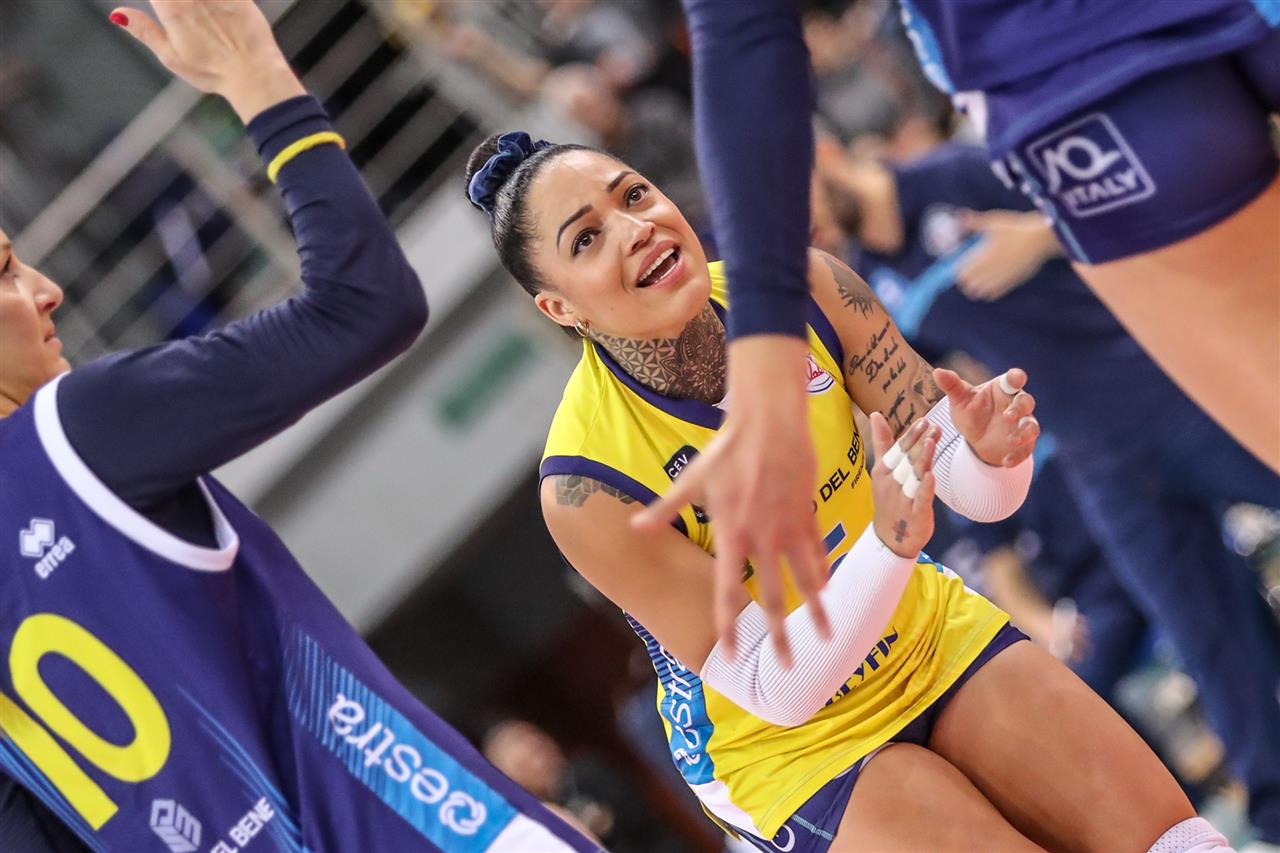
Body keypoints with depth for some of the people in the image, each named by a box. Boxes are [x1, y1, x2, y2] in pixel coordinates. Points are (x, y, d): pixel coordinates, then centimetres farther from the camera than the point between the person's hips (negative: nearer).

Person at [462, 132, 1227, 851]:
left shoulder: (803, 286, -17)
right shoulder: (586, 486, -29)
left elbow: (975, 491, -10)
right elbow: (773, 688, -25)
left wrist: (992, 455, -34)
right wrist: (890, 546, -41)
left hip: (929, 636, 4)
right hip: (784, 744, -4)